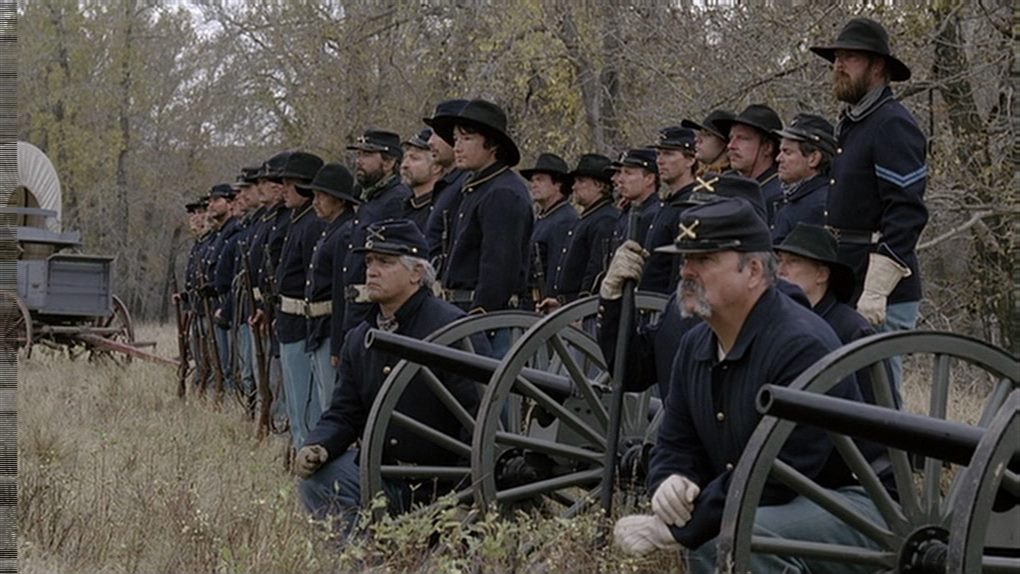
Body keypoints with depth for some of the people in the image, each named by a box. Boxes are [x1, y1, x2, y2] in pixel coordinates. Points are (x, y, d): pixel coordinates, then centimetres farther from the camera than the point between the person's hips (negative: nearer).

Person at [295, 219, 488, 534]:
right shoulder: (359, 339, 11)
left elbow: (480, 417, -18)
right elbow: (344, 414, 10)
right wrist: (318, 446, -13)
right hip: (380, 470, 6)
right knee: (314, 480, -15)